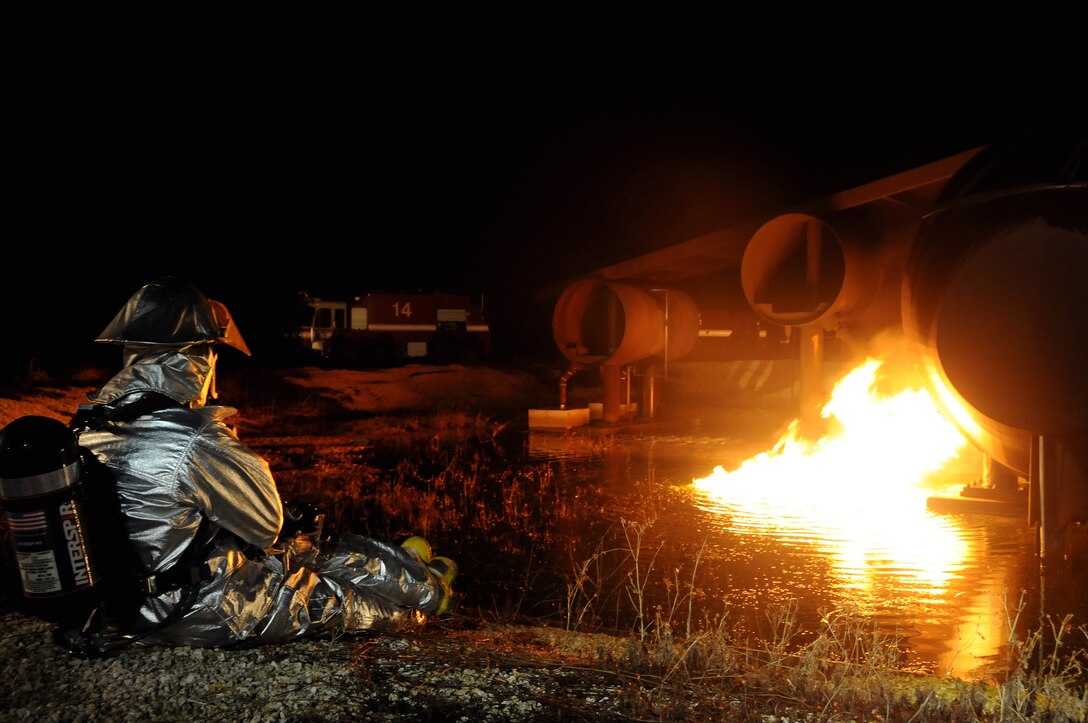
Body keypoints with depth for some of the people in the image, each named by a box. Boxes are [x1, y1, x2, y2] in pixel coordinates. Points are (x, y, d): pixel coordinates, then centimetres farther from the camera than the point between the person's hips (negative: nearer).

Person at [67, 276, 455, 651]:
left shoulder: (89, 427, -4)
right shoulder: (195, 442, -29)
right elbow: (266, 525, -13)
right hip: (195, 618, -8)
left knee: (298, 552, 26)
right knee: (336, 598, 16)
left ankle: (402, 566, 47)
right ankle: (422, 587, 42)